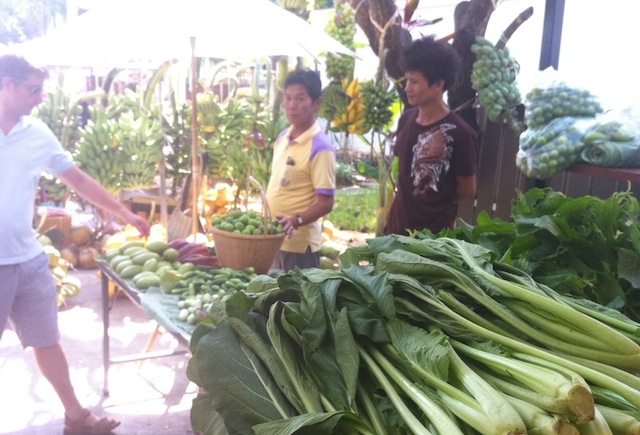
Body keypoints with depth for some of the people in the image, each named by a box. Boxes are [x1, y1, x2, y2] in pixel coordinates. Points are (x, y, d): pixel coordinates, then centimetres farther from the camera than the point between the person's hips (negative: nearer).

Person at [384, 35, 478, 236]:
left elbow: (467, 190, -6)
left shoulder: (459, 133, -17)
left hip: (434, 233, -6)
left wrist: (434, 200, 6)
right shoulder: (406, 119, 2)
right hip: (397, 226, 6)